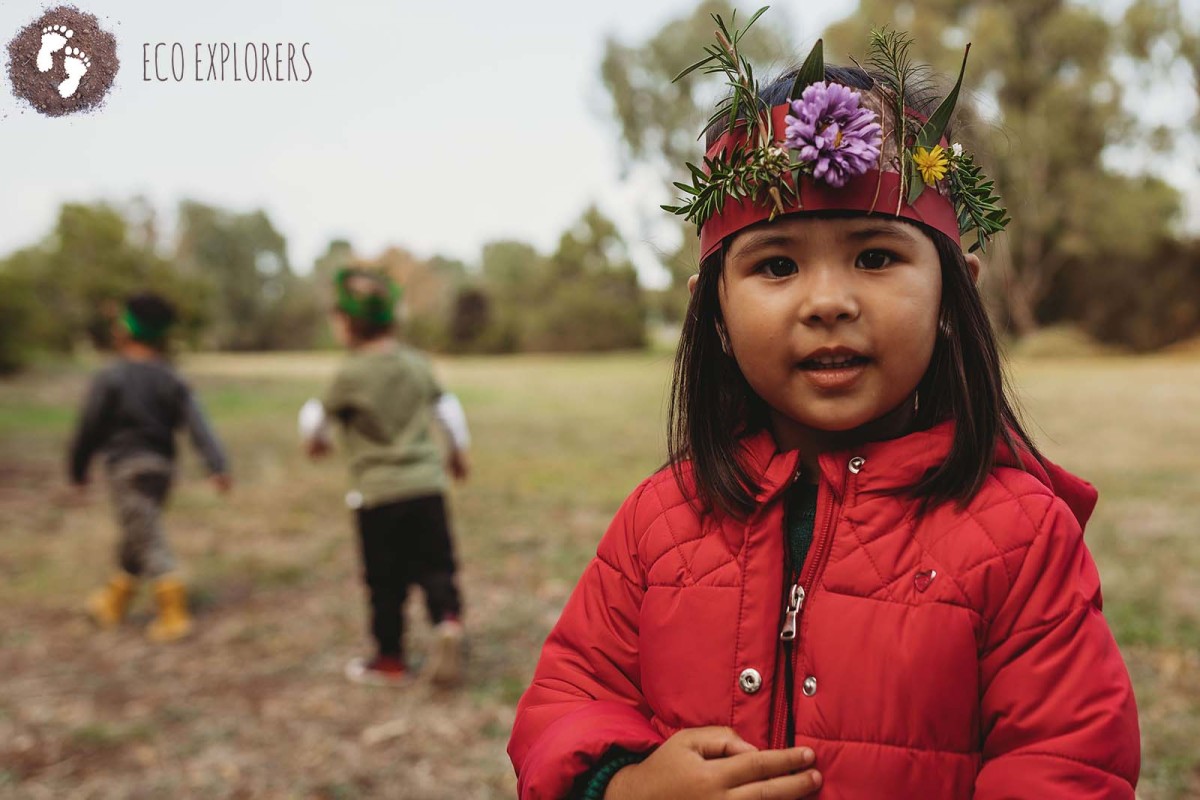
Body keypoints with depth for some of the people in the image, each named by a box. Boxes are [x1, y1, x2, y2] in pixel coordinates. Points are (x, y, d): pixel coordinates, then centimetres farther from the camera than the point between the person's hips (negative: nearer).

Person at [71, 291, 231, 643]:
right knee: (137, 536, 20)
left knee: (148, 540, -5)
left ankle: (174, 614, -8)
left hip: (126, 466, -6)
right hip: (162, 465, 6)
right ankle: (114, 602, 37)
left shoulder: (109, 378, -10)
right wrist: (218, 466, -12)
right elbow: (198, 426, -7)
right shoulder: (171, 380, 3)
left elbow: (89, 427, -6)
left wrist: (78, 469, 7)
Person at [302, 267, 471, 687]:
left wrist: (315, 440, 28)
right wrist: (459, 451, 31)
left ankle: (390, 659, 19)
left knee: (385, 581, 8)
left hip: (377, 491, -4)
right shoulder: (418, 364, 4)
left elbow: (319, 414, 4)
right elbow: (447, 407, 15)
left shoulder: (351, 374, -11)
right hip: (427, 483, 4)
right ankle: (449, 619, -17)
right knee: (434, 565, 9)